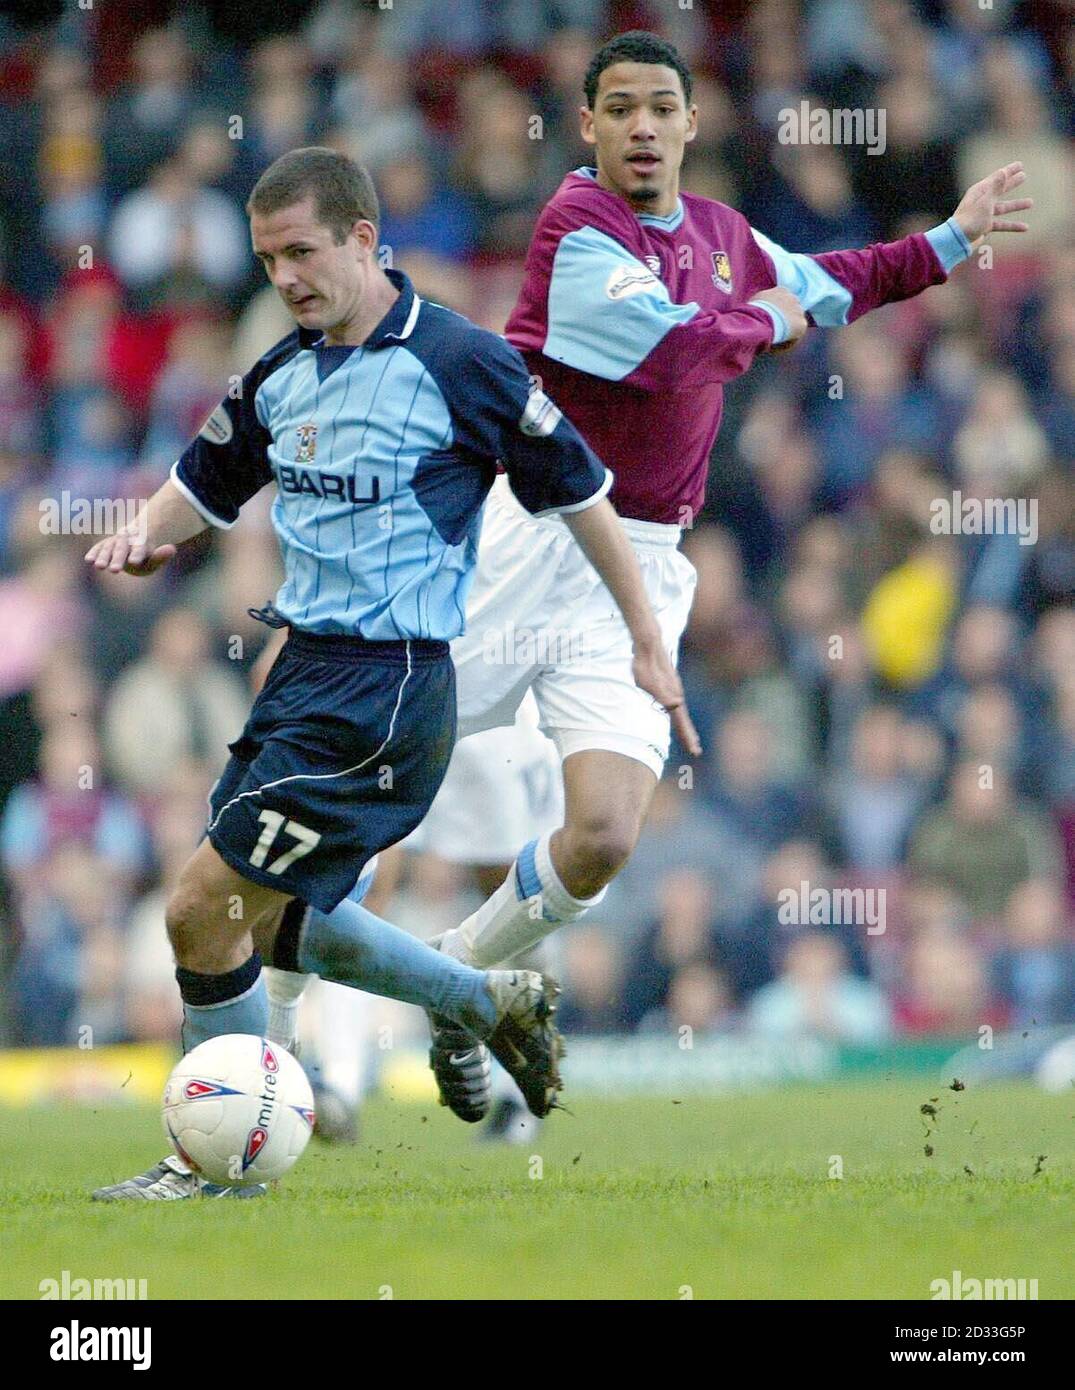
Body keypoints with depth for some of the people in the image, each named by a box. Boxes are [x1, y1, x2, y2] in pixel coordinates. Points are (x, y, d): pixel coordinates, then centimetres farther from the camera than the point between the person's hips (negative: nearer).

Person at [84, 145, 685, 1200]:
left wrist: (648, 643, 1)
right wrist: (143, 537, 0)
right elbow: (204, 483, 23)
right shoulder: (280, 375, 9)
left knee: (203, 909, -11)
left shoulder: (457, 362, -12)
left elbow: (579, 491, -4)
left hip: (388, 689, -8)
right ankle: (491, 1003, 32)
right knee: (263, 919, 15)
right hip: (303, 672, 8)